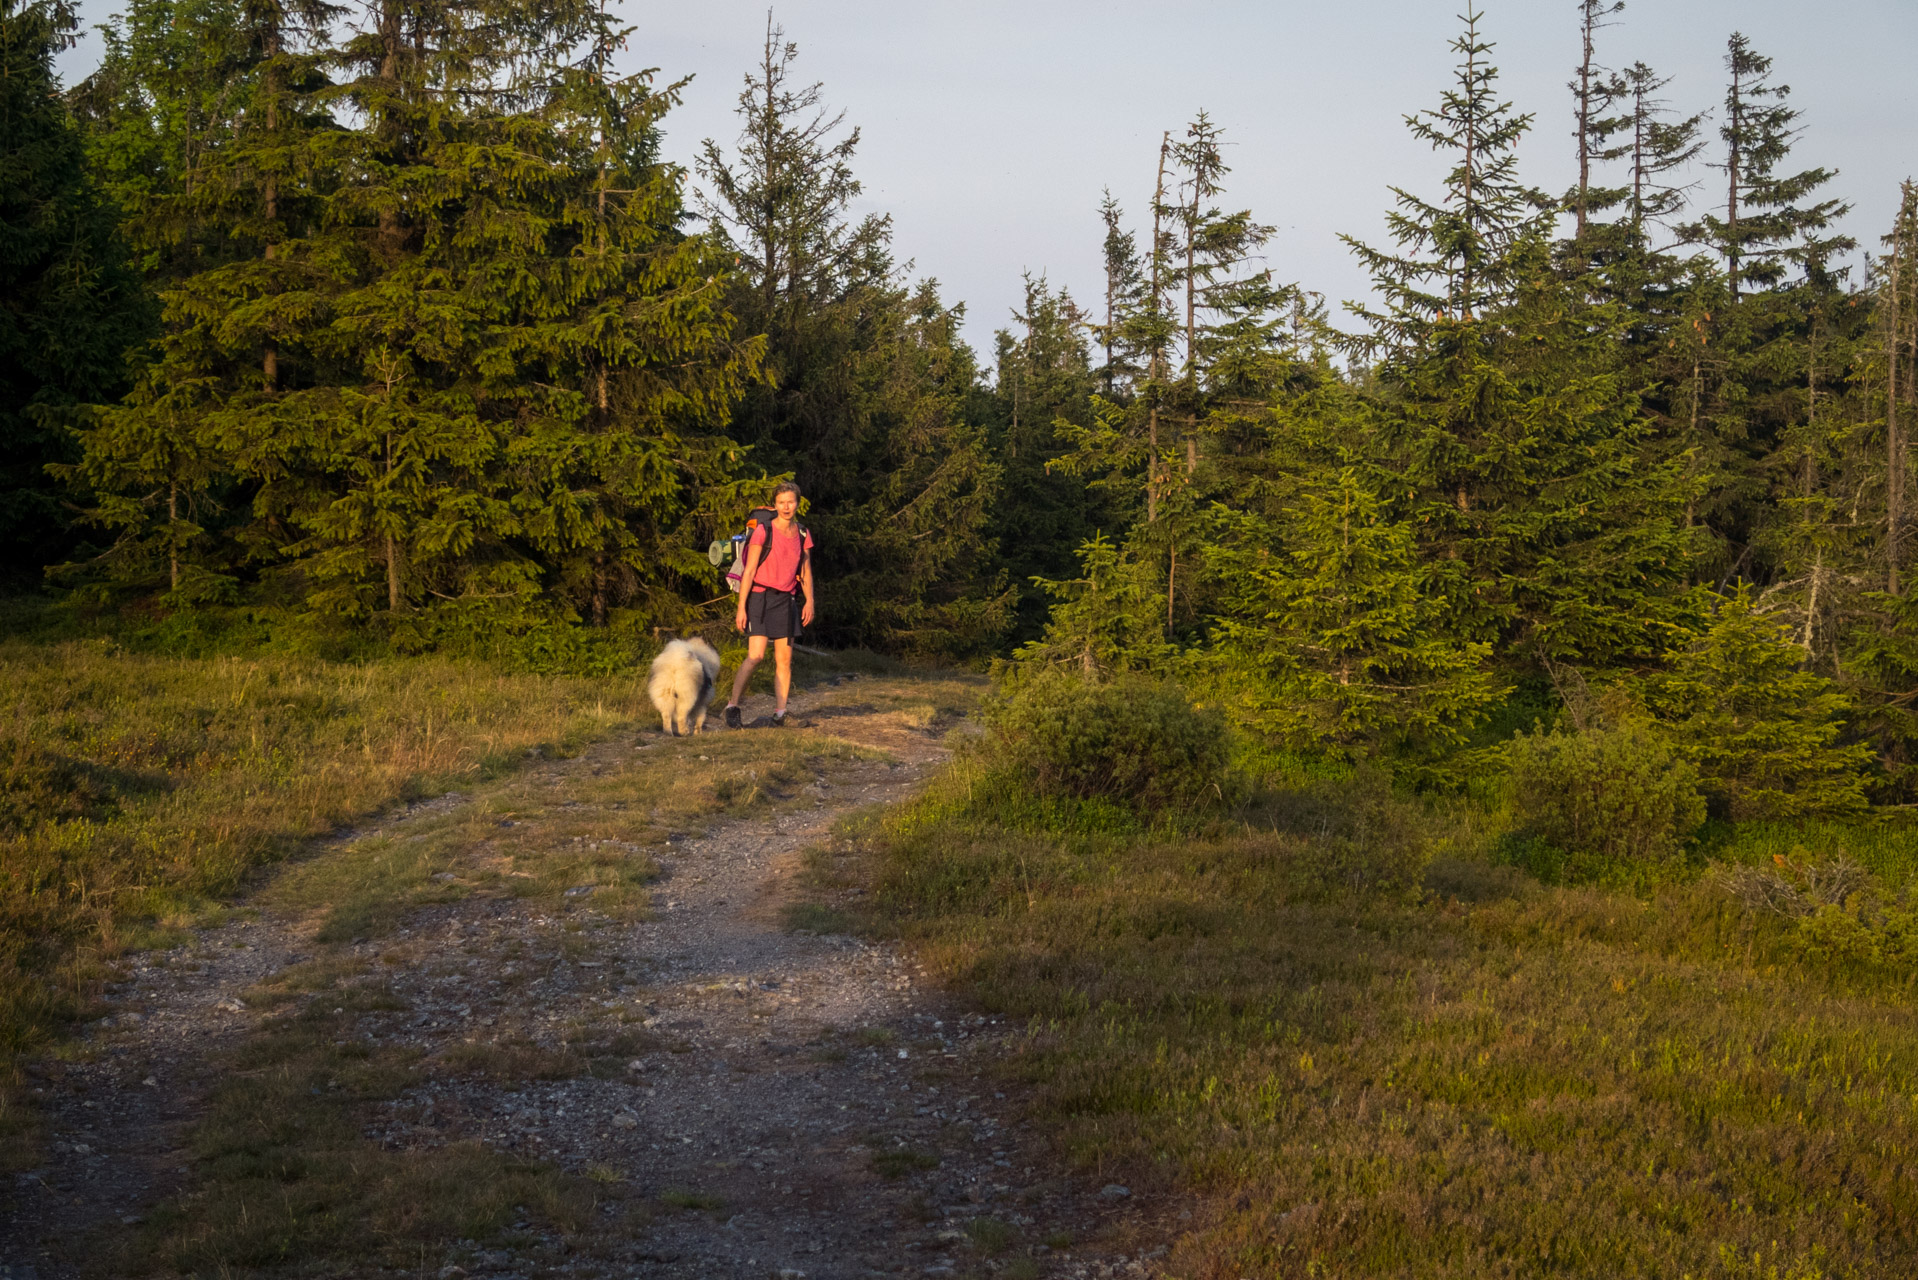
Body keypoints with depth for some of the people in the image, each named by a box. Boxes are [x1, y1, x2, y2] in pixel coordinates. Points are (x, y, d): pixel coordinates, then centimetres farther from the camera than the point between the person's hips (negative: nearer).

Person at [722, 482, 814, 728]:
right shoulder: (763, 532, -7)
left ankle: (779, 713, 6)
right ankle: (733, 706, -7)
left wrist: (809, 602, 3)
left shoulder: (803, 535, 9)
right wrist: (741, 607, -11)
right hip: (760, 597, -5)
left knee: (784, 659, 2)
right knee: (756, 656, -16)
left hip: (786, 600, 5)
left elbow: (806, 572, 16)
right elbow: (749, 571, -8)